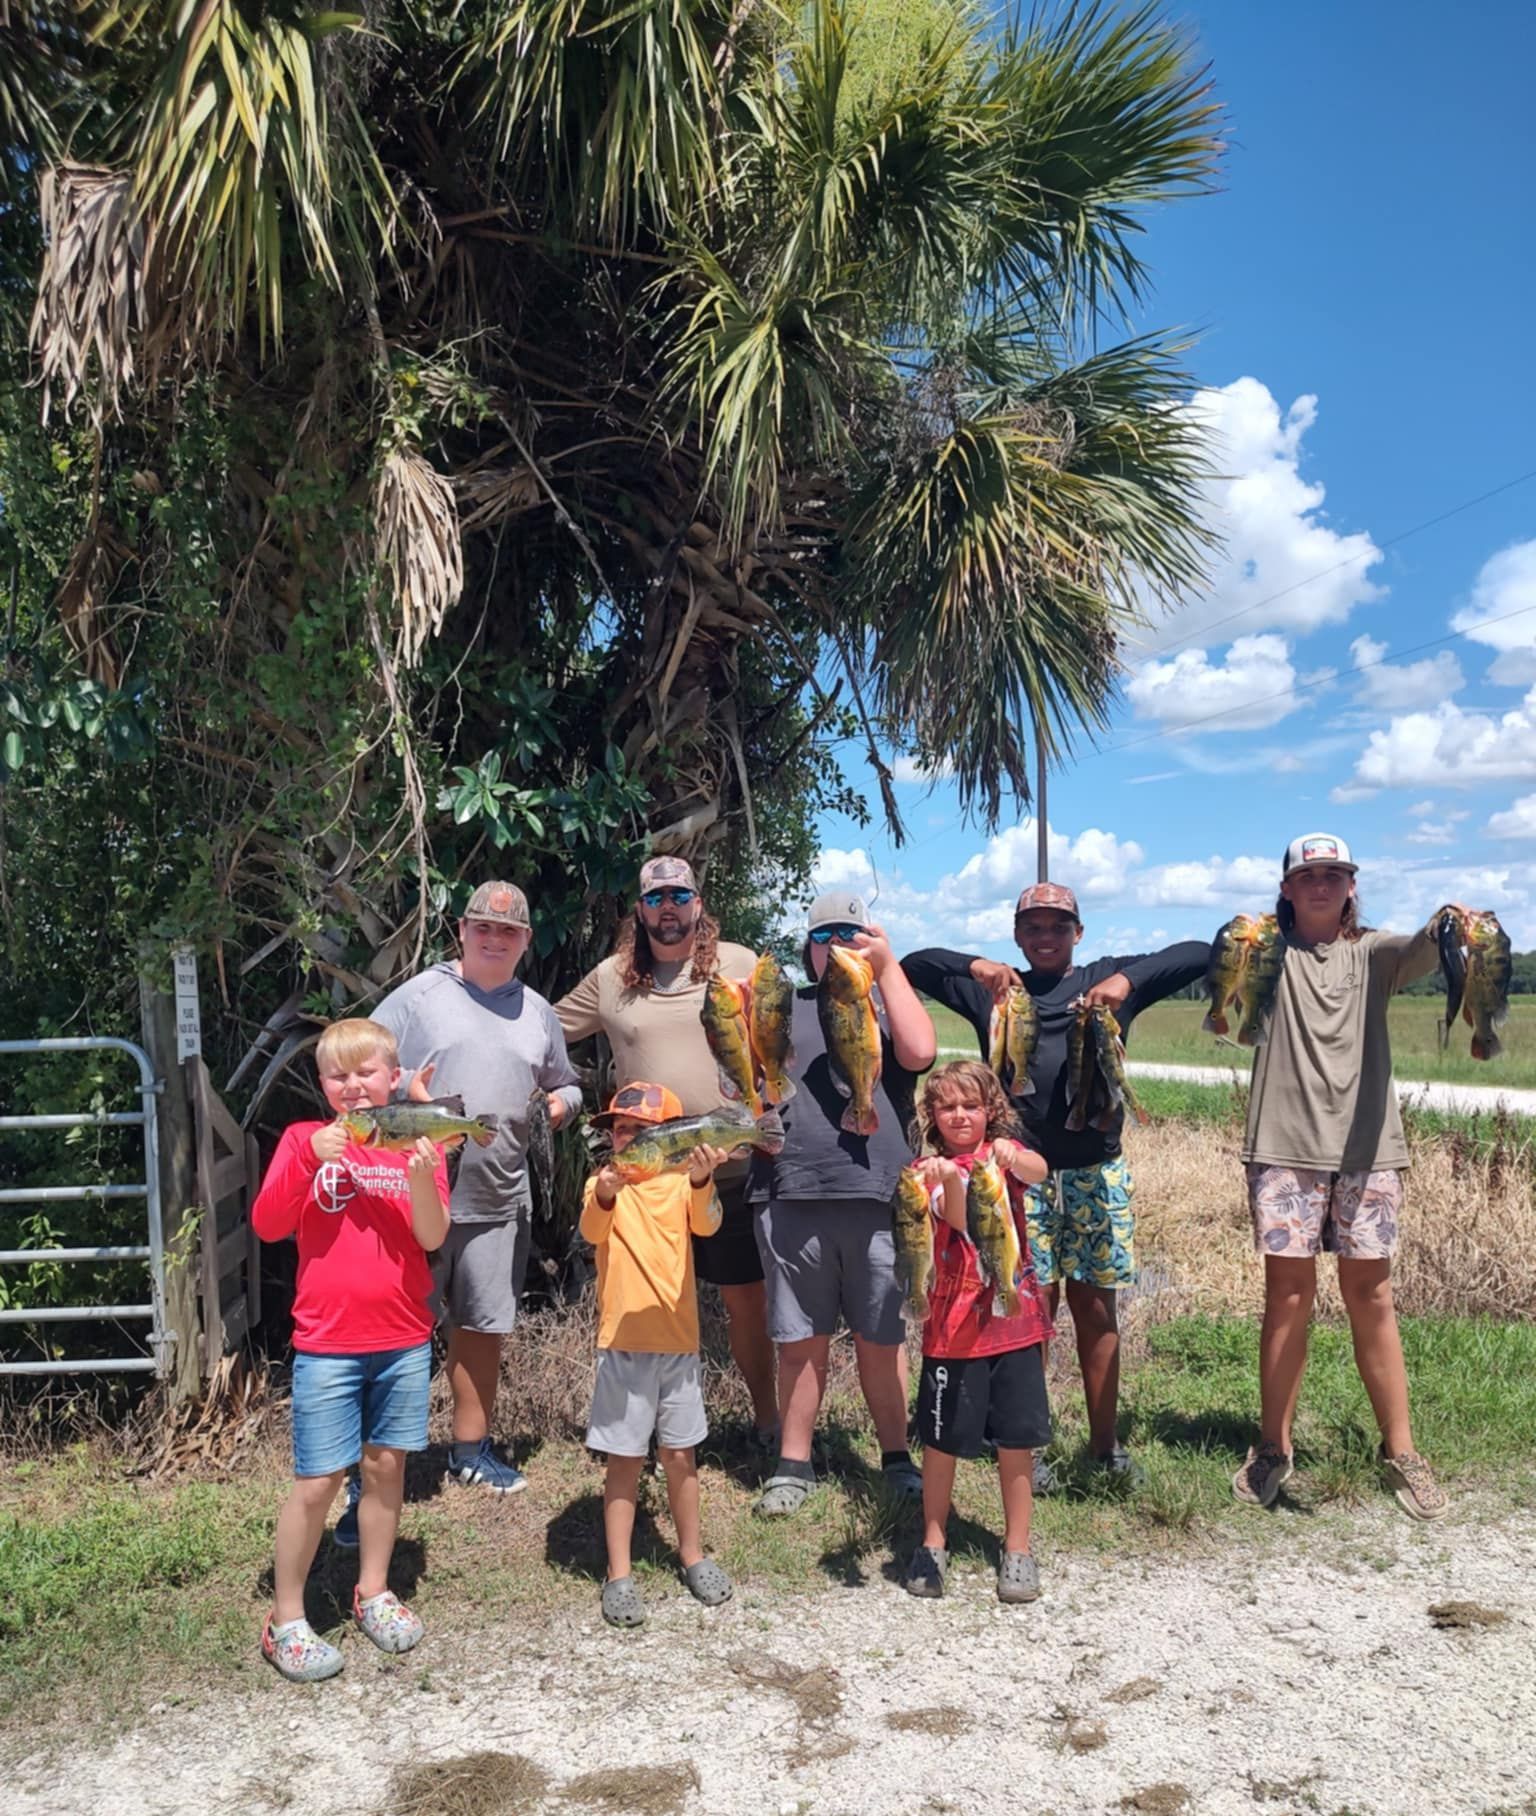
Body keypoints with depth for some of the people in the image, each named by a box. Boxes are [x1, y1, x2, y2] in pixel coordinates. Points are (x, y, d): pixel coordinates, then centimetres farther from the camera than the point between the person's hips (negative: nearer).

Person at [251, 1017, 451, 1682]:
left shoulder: (417, 1145, 3)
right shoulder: (306, 1139, -1)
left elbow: (433, 1238, -7)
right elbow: (267, 1225, -11)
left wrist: (420, 1177, -24)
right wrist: (309, 1160, -23)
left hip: (404, 1340, 2)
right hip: (327, 1345, -2)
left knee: (386, 1465, 11)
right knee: (318, 1481, 0)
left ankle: (373, 1591, 30)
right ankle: (286, 1620, 16)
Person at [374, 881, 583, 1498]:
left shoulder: (537, 1012, 13)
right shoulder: (419, 996, -2)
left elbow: (567, 1086, 22)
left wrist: (560, 1104, 1)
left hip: (498, 1202, 5)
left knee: (482, 1327, 15)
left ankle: (471, 1447, 30)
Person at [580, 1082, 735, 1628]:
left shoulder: (681, 1183, 0)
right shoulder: (603, 1184, -3)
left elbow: (706, 1225, -20)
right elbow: (592, 1232, -23)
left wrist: (701, 1182, -41)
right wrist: (605, 1197, -45)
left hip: (679, 1340, 2)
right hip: (623, 1342, -2)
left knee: (680, 1454, 14)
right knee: (625, 1458, 5)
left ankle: (692, 1554, 31)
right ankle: (619, 1574, 16)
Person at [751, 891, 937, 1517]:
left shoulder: (887, 1006, 12)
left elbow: (919, 1052, -10)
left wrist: (887, 964, -8)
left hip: (875, 1199, -1)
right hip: (791, 1201, 1)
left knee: (880, 1339, 9)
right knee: (801, 1341, 8)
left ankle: (896, 1457, 24)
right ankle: (793, 1464, 21)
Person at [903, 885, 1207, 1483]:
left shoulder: (1107, 978, 8)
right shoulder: (994, 989, 9)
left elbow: (1199, 954, 2)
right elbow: (913, 965, 5)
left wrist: (1128, 980, -15)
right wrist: (974, 965, -14)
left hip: (1096, 1170, 1)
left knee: (1096, 1306, 8)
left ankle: (1105, 1444, 21)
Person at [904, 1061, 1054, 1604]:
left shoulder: (1005, 1149, 3)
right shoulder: (930, 1169, -2)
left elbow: (1039, 1171, -21)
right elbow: (960, 1220, -22)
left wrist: (1012, 1157, -44)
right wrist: (949, 1181, -44)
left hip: (1016, 1320, 2)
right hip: (954, 1326, -1)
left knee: (1017, 1438, 8)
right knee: (942, 1439, 7)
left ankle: (1017, 1549, 23)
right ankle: (932, 1544, 25)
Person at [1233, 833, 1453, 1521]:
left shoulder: (1372, 954, 9)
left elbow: (1422, 951, -12)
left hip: (1366, 1143, 1)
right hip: (1286, 1145, -1)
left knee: (1370, 1294, 4)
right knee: (1288, 1294, 1)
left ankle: (1400, 1451, 15)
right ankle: (1274, 1449, 12)